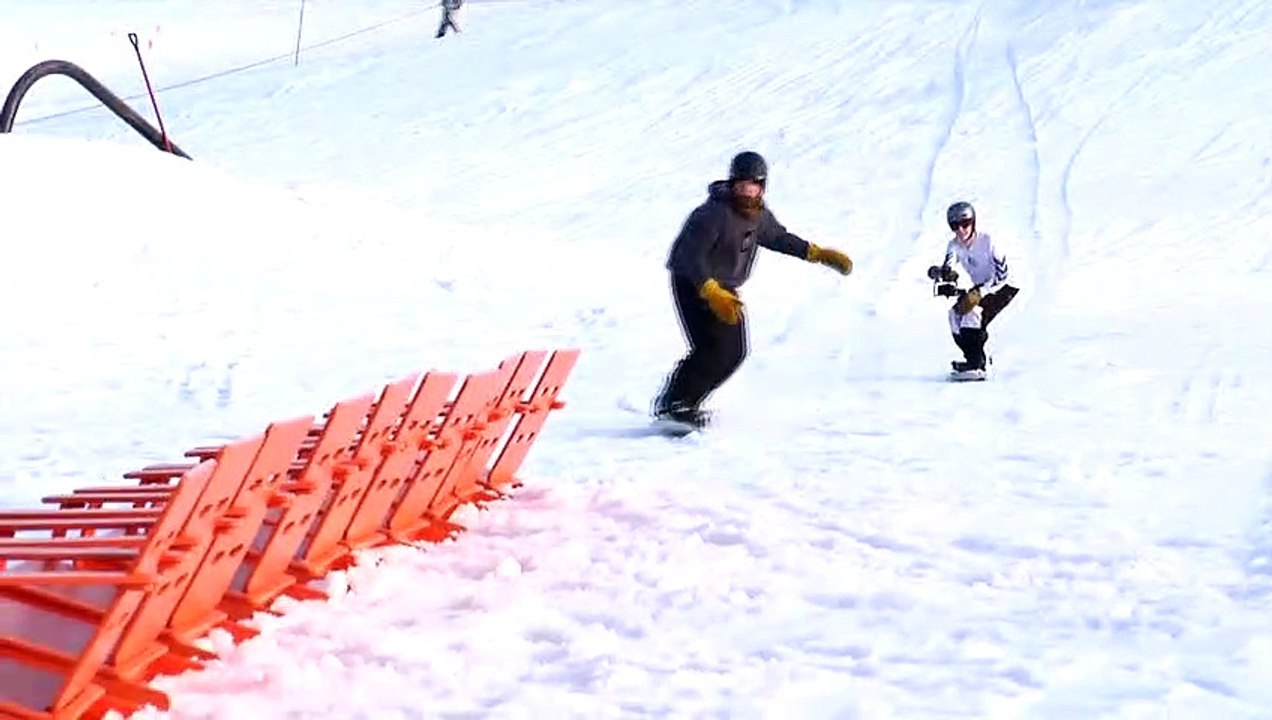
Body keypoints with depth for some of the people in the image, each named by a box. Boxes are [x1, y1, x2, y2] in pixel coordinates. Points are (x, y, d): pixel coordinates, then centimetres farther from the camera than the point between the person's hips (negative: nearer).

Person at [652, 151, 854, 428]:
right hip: (692, 283, -8)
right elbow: (690, 257, -31)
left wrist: (818, 254, 15)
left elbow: (778, 237, 19)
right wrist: (713, 294, -42)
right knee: (711, 350, -20)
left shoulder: (759, 214, -1)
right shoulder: (714, 214, -27)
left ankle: (687, 402, 12)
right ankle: (671, 404, -7)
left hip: (725, 288, 8)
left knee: (734, 352, -1)